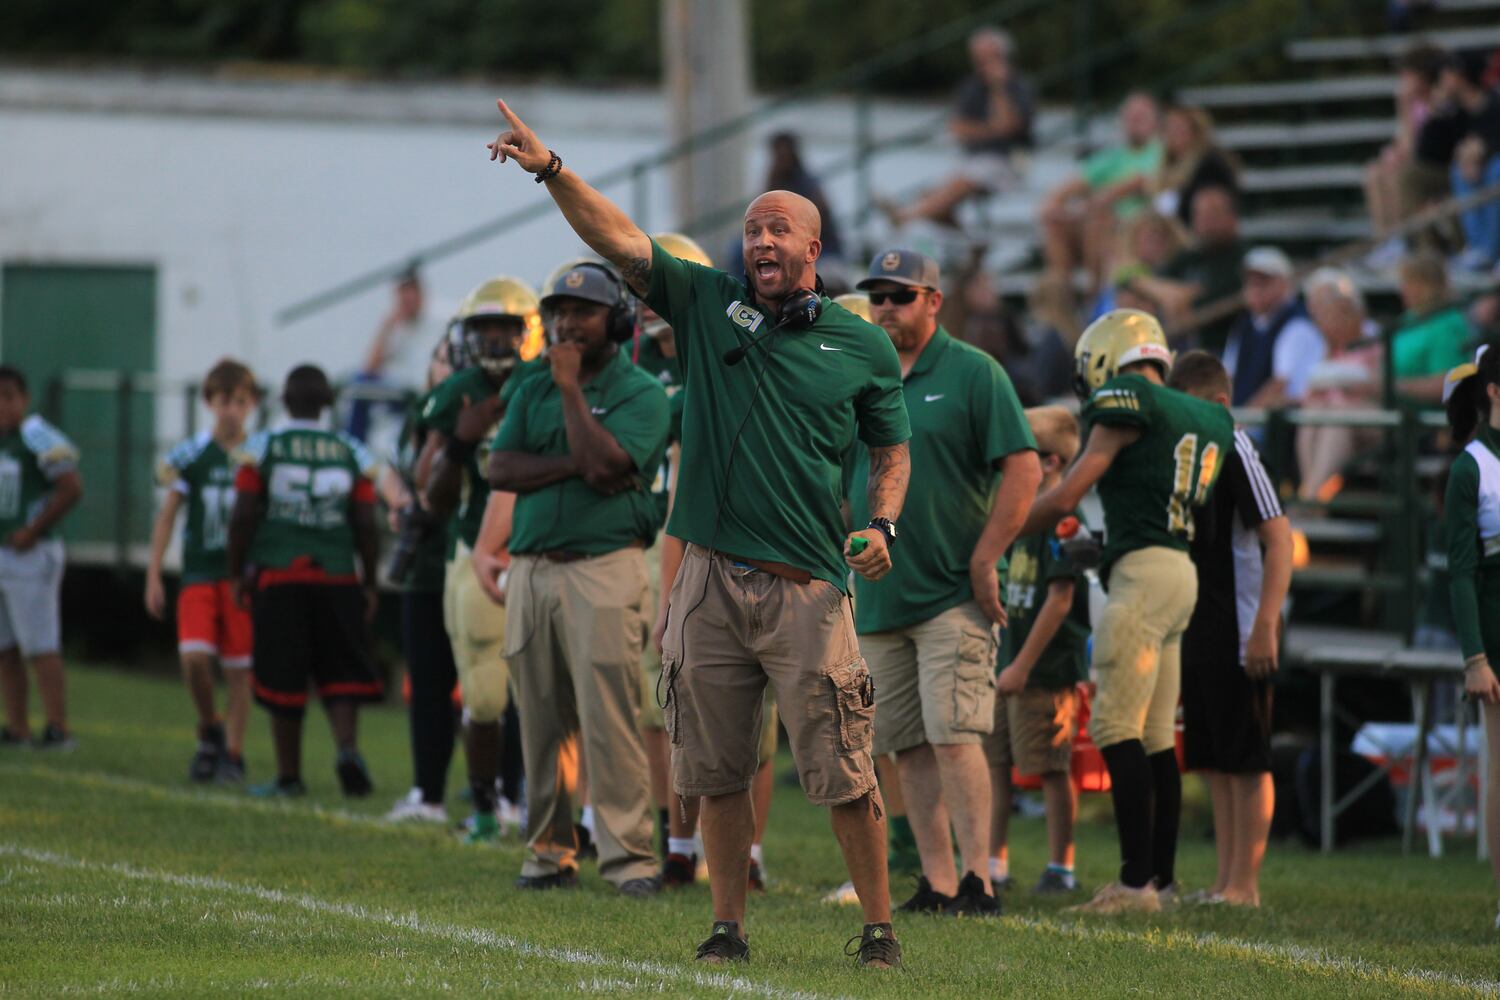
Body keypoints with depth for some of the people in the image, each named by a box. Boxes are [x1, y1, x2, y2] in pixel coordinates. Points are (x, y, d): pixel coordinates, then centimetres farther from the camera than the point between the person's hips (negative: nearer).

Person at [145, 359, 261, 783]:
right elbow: (166, 516, 6)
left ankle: (233, 752, 10)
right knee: (194, 656, -16)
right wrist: (153, 576, 2)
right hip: (199, 573, 0)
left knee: (239, 668, -1)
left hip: (245, 575, 0)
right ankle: (209, 729, 8)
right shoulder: (191, 455, 2)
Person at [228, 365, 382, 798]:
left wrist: (238, 572, 8)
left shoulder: (262, 448, -1)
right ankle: (347, 746, -16)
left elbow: (243, 517, -3)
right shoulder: (352, 453, 3)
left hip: (278, 573, -1)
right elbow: (366, 526, 4)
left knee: (284, 681, 5)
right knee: (342, 673, 7)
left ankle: (289, 775, 10)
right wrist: (369, 584, 13)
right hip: (338, 577, 1)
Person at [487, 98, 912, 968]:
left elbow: (893, 449, 16)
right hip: (711, 577, 2)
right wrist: (549, 168, -11)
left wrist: (883, 526, -2)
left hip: (808, 587, -2)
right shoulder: (709, 306, 8)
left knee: (844, 775, -3)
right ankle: (729, 926, 17)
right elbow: (620, 240, 0)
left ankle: (880, 928, 7)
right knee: (718, 772, 7)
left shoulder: (862, 349, 6)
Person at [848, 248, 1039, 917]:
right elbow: (846, 488, 21)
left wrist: (985, 562, -13)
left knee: (953, 737, -12)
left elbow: (1024, 471, -9)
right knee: (908, 748, 6)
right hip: (879, 598, 6)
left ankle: (978, 881, -9)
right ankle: (937, 882, 10)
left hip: (952, 597, -6)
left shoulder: (973, 373, -5)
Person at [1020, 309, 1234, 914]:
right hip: (1180, 567, 9)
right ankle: (1162, 875, 14)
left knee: (1117, 728, -10)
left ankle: (1137, 881, -15)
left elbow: (1065, 498, -6)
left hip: (1144, 570, -9)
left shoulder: (1127, 401, -5)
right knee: (1155, 738, 12)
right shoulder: (1204, 418, 19)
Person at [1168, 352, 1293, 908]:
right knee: (1215, 762, 11)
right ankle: (1225, 880, 15)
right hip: (1200, 631, 9)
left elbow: (1278, 540, -17)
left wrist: (1265, 627, -22)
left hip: (1239, 630, -9)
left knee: (1245, 762, -4)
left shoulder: (1235, 453, -13)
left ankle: (1245, 885, -2)